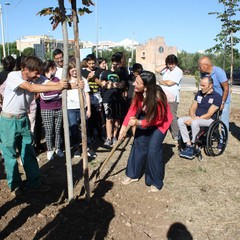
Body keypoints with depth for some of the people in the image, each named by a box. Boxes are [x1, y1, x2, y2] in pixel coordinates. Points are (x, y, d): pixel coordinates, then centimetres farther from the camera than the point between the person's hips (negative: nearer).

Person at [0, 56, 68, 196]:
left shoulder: (36, 78, -3)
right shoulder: (13, 76, -20)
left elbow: (51, 83, -18)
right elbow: (31, 88, -36)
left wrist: (67, 84, -37)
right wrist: (57, 87, -41)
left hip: (24, 119, 5)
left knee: (29, 152, 8)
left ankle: (34, 183, 18)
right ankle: (15, 185, 23)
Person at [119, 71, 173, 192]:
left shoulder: (157, 97, -37)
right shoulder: (139, 93, -21)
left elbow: (158, 119, -26)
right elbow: (133, 108, -12)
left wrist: (138, 123, -33)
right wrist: (124, 126, -19)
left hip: (160, 122, -5)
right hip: (145, 118, 6)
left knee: (153, 150, -10)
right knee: (138, 145, 7)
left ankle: (156, 182, 10)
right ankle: (133, 175, 26)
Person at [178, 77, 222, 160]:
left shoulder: (217, 97, -11)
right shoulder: (199, 93, 10)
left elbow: (208, 115, -17)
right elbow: (192, 109, 11)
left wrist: (193, 120, -20)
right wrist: (194, 117, -12)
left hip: (209, 120, -6)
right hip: (196, 118, 7)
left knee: (195, 123, -37)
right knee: (180, 120, -19)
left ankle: (193, 147, -22)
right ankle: (188, 145, -22)